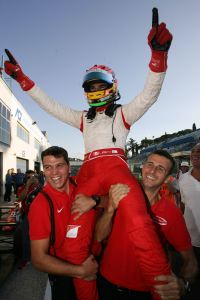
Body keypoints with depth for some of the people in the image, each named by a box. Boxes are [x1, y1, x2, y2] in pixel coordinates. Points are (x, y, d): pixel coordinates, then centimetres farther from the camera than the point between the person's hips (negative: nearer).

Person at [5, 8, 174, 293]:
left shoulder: (123, 114, 17)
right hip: (89, 172, 4)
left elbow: (149, 94, 3)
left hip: (117, 168, -3)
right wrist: (21, 77, 23)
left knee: (141, 230, -27)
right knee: (75, 238, -10)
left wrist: (158, 54, -12)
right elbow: (51, 106, 26)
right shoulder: (83, 118, 28)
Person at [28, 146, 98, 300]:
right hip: (65, 277, -4)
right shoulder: (40, 204, -23)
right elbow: (38, 258, -21)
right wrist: (80, 271, -24)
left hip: (93, 265, 5)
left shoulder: (79, 187, -11)